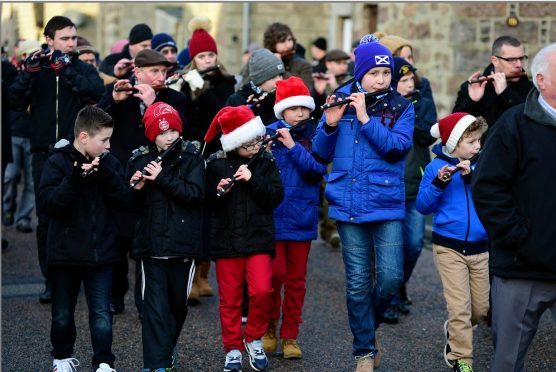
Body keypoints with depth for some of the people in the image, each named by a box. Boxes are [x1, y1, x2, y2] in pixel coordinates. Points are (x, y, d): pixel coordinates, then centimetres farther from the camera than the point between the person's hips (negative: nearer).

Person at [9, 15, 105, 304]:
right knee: (45, 217, 3)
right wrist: (29, 73, -16)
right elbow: (16, 103, -4)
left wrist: (67, 71, -20)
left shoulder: (83, 69, 5)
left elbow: (97, 94, -15)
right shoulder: (36, 69, 8)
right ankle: (52, 280, 11)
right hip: (44, 153, 1)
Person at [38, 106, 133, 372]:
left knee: (102, 313, -2)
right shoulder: (58, 162, -8)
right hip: (65, 252, -1)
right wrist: (74, 179, -30)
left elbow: (125, 200, -5)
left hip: (101, 252, 2)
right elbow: (47, 202, -19)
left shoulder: (109, 163, 3)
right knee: (63, 314, 12)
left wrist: (106, 174, -19)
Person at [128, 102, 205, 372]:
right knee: (155, 306, -6)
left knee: (178, 303, 15)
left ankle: (168, 347, 39)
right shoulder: (139, 160, 2)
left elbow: (196, 194, -16)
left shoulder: (192, 157, -3)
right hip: (151, 244, 0)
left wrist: (162, 178, -22)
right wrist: (136, 188, -14)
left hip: (183, 243, 0)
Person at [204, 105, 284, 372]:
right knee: (230, 298, 6)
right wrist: (217, 192, -16)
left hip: (258, 237, 0)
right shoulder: (215, 164, -1)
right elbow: (205, 201, 4)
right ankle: (233, 349, 19)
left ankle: (254, 340, 11)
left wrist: (253, 179, -18)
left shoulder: (265, 161, 0)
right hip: (226, 239, 0)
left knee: (261, 290, -12)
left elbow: (276, 197, -7)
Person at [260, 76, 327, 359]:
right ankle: (270, 327, 17)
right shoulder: (269, 133, -1)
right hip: (272, 215, -2)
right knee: (275, 273, -6)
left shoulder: (313, 135, 2)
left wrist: (293, 146, -20)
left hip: (302, 216, 2)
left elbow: (317, 171, -12)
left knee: (296, 278, 8)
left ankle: (290, 336, 18)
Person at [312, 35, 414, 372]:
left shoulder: (401, 108, 2)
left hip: (387, 205, 0)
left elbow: (398, 147, -14)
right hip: (349, 205, 1)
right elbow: (321, 154, 5)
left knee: (390, 277, -5)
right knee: (358, 282, 4)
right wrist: (330, 124, -13)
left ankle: (369, 326, 25)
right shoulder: (341, 101, 4)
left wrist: (365, 118, -18)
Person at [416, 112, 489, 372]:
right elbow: (422, 206, -3)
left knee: (481, 308, 11)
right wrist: (439, 183, -18)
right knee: (460, 307, -5)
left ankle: (454, 331, 39)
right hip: (449, 247, -3)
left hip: (481, 248, 3)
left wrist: (471, 177, -21)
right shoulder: (436, 166, -3)